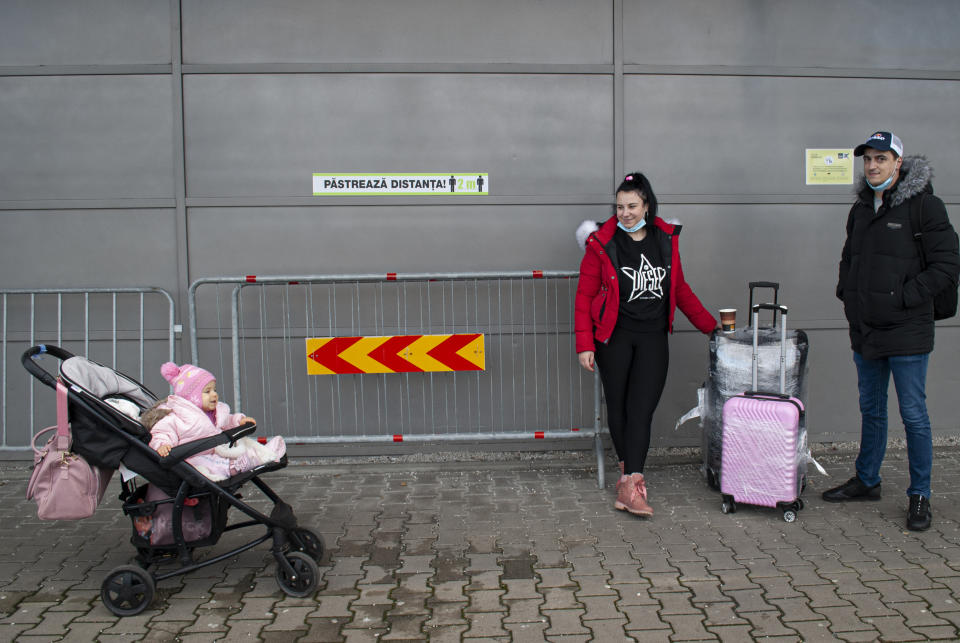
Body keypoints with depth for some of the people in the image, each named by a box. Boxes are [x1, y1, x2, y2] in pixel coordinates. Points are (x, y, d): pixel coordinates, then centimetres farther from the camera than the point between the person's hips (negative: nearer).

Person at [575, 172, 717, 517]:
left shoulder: (666, 240, 6)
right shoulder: (602, 244, -4)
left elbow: (680, 289, 17)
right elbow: (585, 295, -3)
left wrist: (711, 326, 18)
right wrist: (584, 344, -9)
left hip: (653, 337, 2)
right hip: (614, 337, -1)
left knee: (641, 409, -8)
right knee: (618, 406, 6)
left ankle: (629, 484, -11)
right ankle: (631, 473, 23)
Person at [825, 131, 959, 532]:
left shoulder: (924, 205, -9)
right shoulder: (861, 208, 11)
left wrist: (903, 297, -16)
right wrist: (846, 293, 9)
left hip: (906, 332, -6)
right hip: (865, 330, 6)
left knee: (913, 414, 1)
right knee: (871, 410, 18)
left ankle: (920, 496, 14)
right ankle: (867, 481, 32)